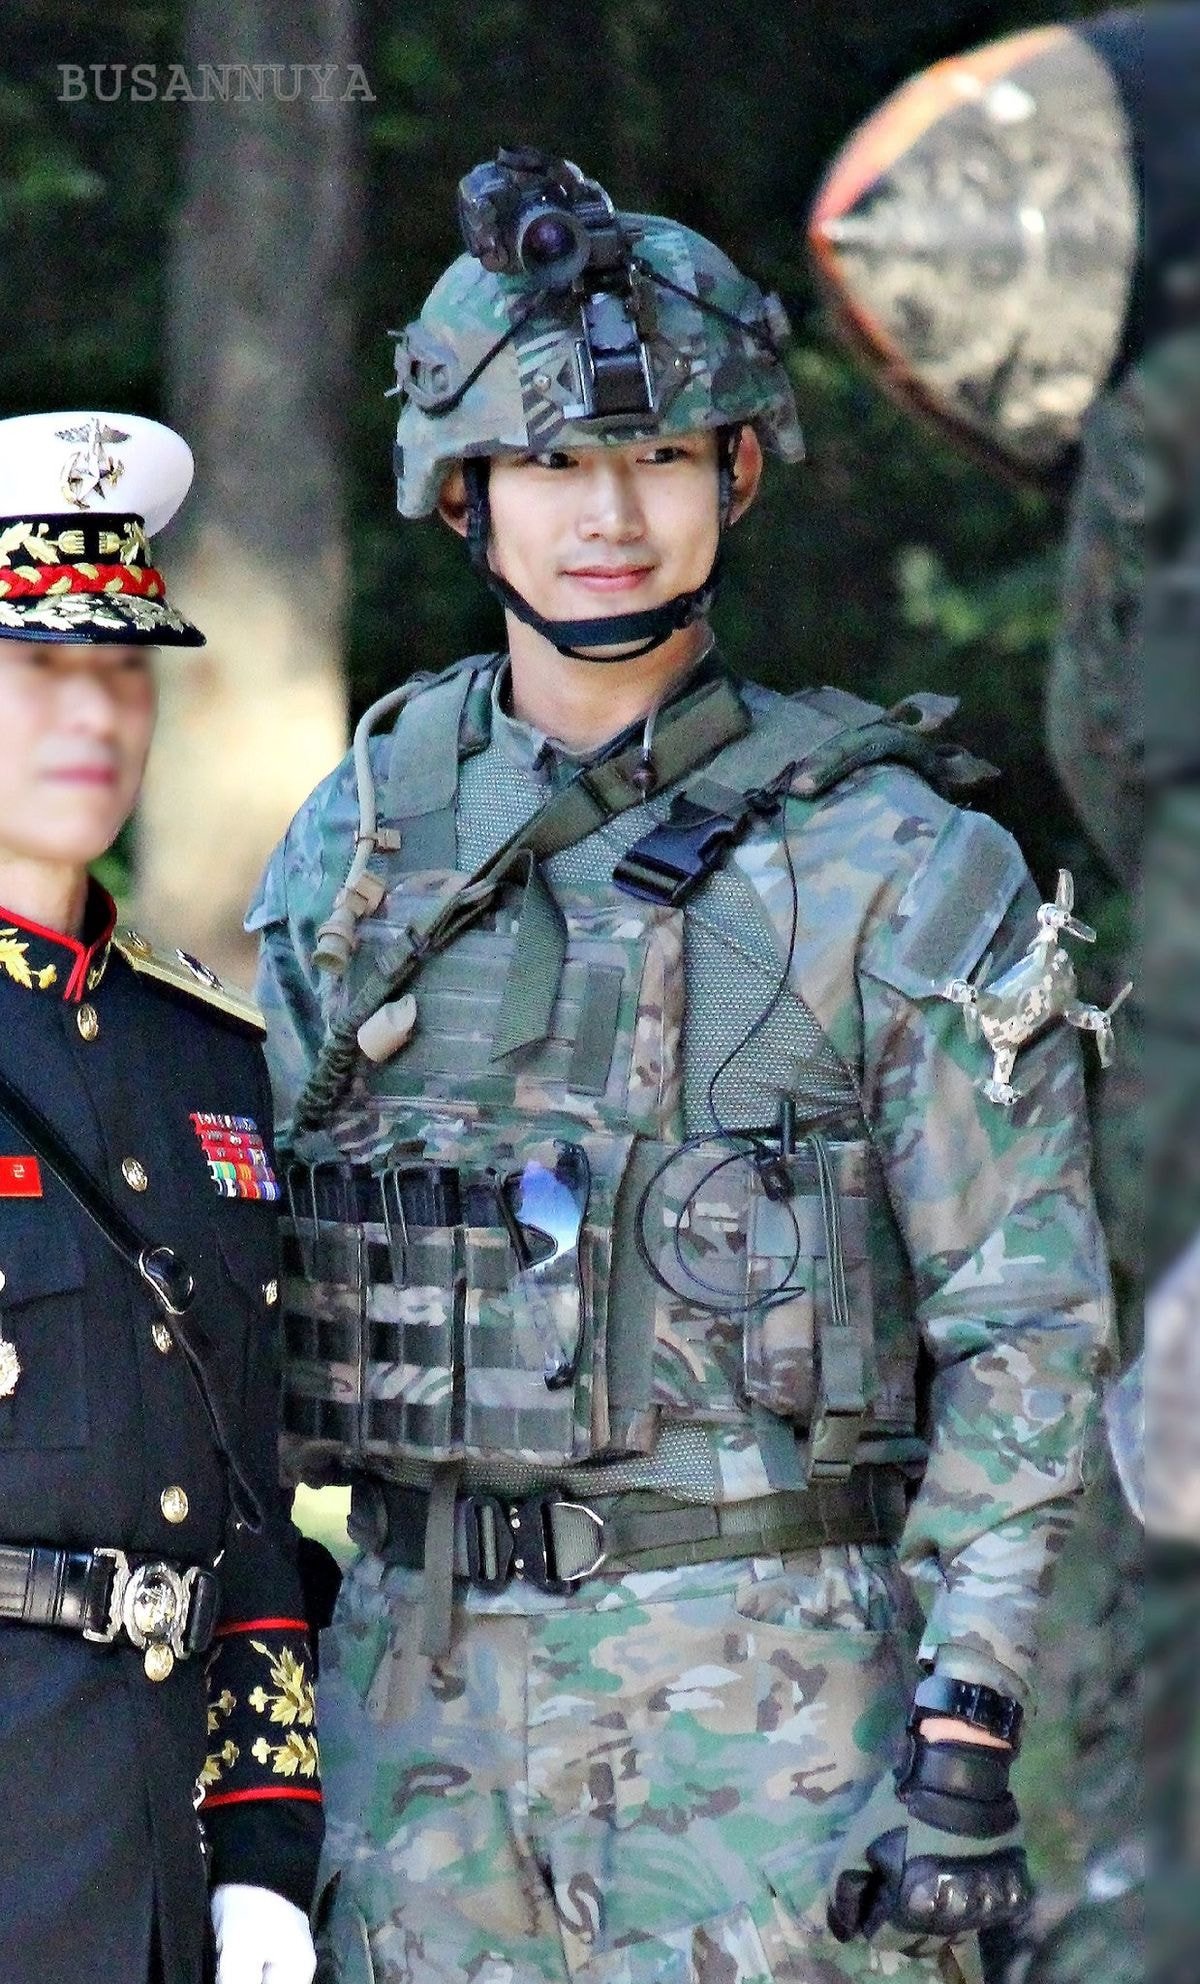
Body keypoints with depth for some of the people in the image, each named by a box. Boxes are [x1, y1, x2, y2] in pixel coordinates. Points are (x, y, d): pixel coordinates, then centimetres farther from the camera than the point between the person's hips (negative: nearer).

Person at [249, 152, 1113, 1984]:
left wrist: (969, 1735, -12)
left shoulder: (897, 868, -3)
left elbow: (1021, 1320, -4)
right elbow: (268, 1282, 14)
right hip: (422, 1678, 4)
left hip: (770, 1692, -4)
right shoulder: (354, 850, 10)